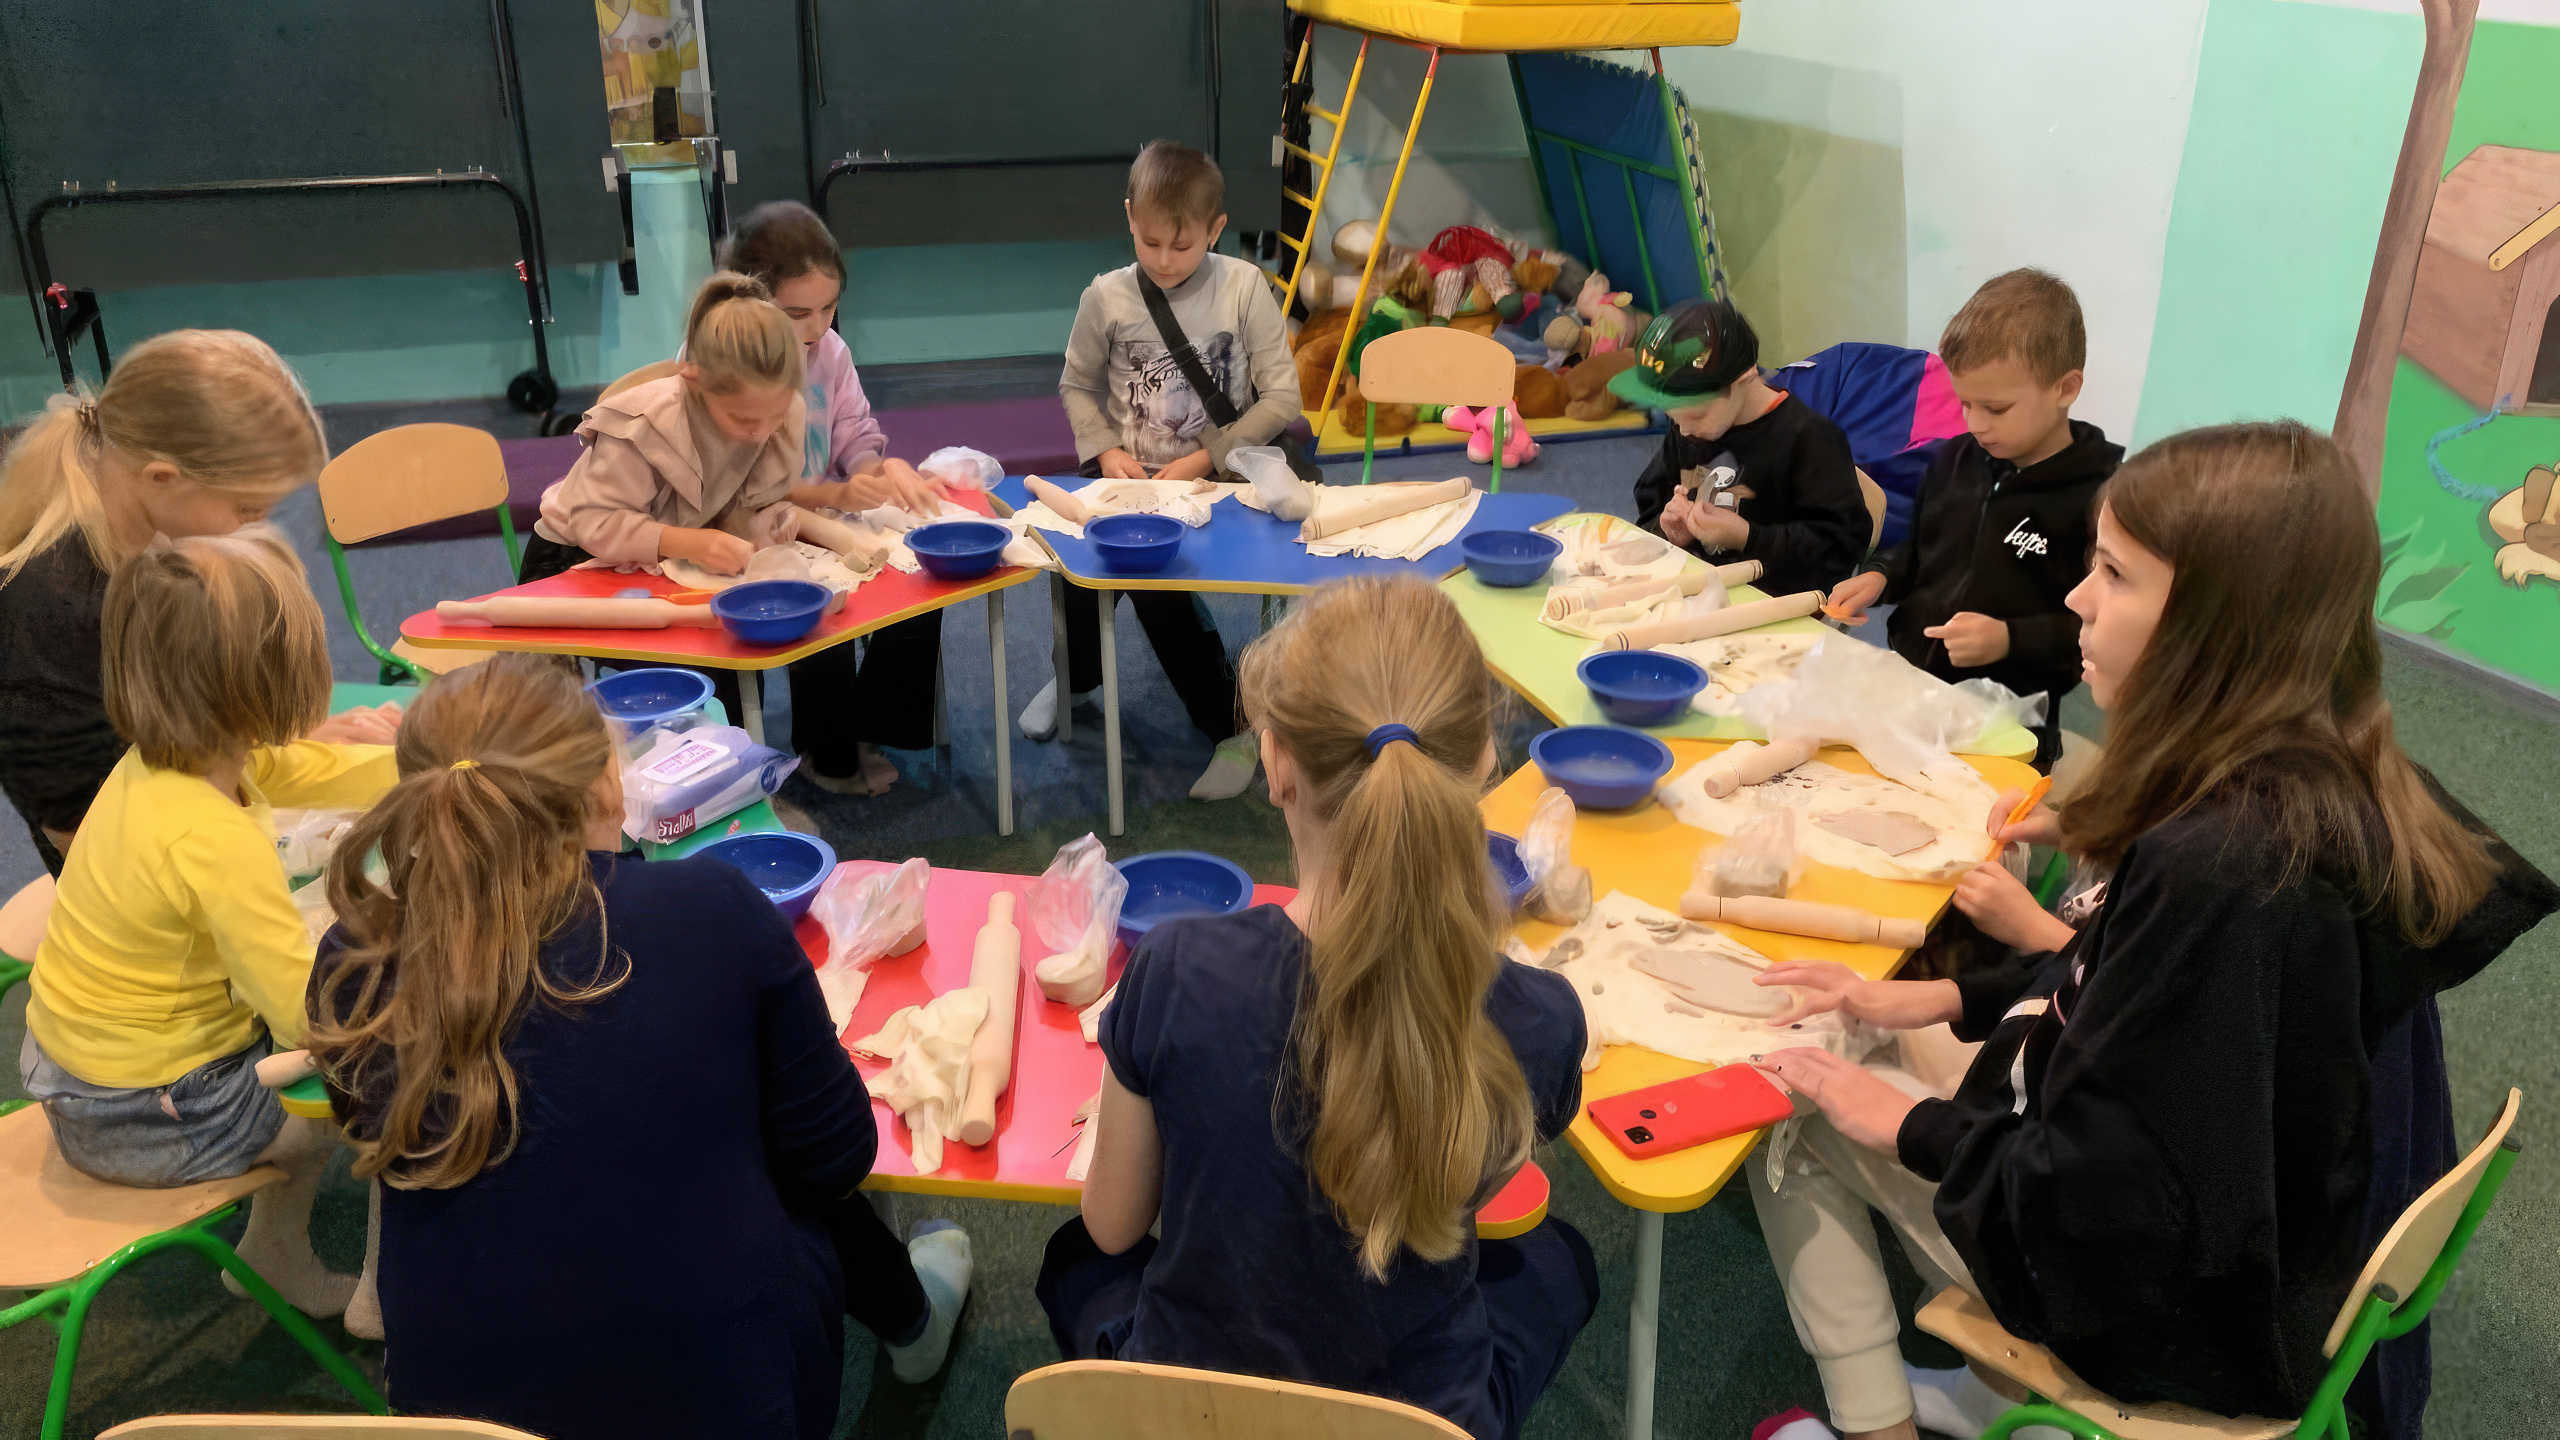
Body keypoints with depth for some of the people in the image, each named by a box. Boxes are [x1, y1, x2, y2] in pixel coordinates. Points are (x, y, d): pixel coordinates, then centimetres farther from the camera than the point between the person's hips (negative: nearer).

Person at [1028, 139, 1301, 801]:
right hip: (1127, 475, 3)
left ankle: (1231, 721, -6)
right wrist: (1104, 450, -4)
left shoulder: (1243, 288, -7)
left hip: (1216, 478, -3)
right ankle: (1076, 677, 18)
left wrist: (1204, 461, -13)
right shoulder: (1107, 296, 0)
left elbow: (1281, 396, -7)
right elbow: (1077, 383, 13)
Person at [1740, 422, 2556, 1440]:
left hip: (2158, 1309, -8)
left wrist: (1906, 1126, -14)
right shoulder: (2327, 784, -7)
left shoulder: (2214, 874, -35)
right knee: (1805, 1059, 18)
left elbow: (2101, 1193, -28)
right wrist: (1943, 998, 3)